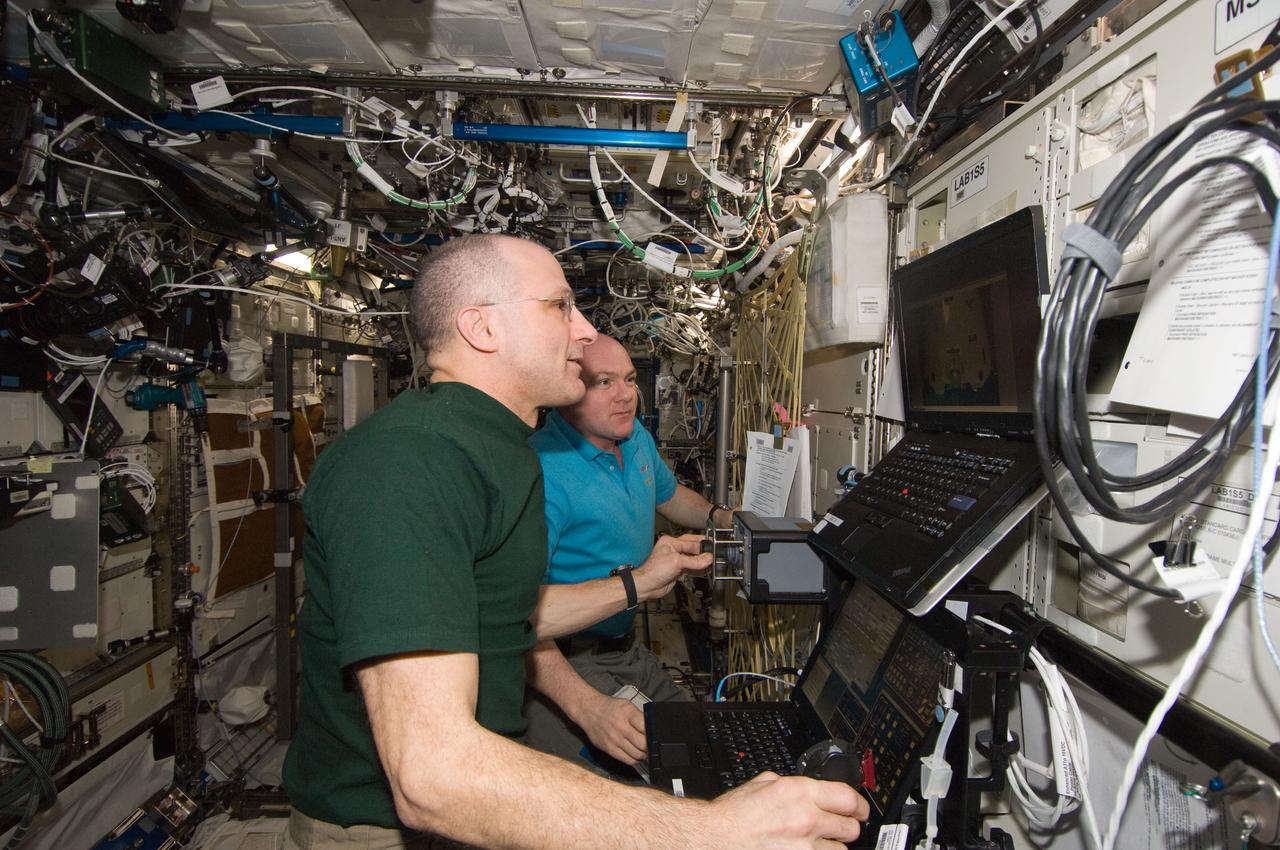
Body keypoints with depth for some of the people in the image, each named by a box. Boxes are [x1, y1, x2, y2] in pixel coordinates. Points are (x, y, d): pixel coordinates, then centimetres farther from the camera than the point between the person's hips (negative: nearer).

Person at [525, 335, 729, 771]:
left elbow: (669, 494, 26)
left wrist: (718, 517, 7)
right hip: (563, 664, -8)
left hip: (627, 648, 9)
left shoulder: (637, 440, 3)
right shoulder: (542, 470, -26)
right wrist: (588, 707, -41)